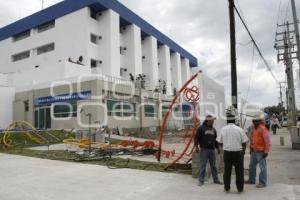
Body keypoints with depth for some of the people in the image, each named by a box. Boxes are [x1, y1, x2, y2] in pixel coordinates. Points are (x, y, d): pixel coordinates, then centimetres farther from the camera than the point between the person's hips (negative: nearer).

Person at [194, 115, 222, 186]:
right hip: (204, 149, -5)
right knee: (203, 165, -1)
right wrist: (196, 146, -17)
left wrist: (218, 148, 19)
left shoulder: (213, 129, 14)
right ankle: (201, 180, 7)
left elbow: (215, 140, 21)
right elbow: (197, 137, -8)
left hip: (212, 149, 5)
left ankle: (216, 179, 21)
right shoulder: (201, 128, -4)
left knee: (213, 165, 11)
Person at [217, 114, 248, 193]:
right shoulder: (239, 129, -6)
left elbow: (220, 142, 4)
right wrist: (243, 150, 14)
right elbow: (244, 142, -4)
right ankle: (240, 188, 16)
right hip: (238, 152, -1)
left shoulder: (223, 129, -2)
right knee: (239, 171, 9)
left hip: (227, 152, 2)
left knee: (227, 171, 9)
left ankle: (227, 188, 17)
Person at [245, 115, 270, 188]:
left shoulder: (263, 129, -15)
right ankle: (252, 180, 29)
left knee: (262, 167, 0)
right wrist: (251, 149, 19)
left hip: (261, 152, -8)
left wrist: (266, 152, -18)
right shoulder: (253, 129, 10)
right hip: (254, 151, 9)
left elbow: (267, 141, -17)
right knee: (252, 166, 16)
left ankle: (263, 183, 11)